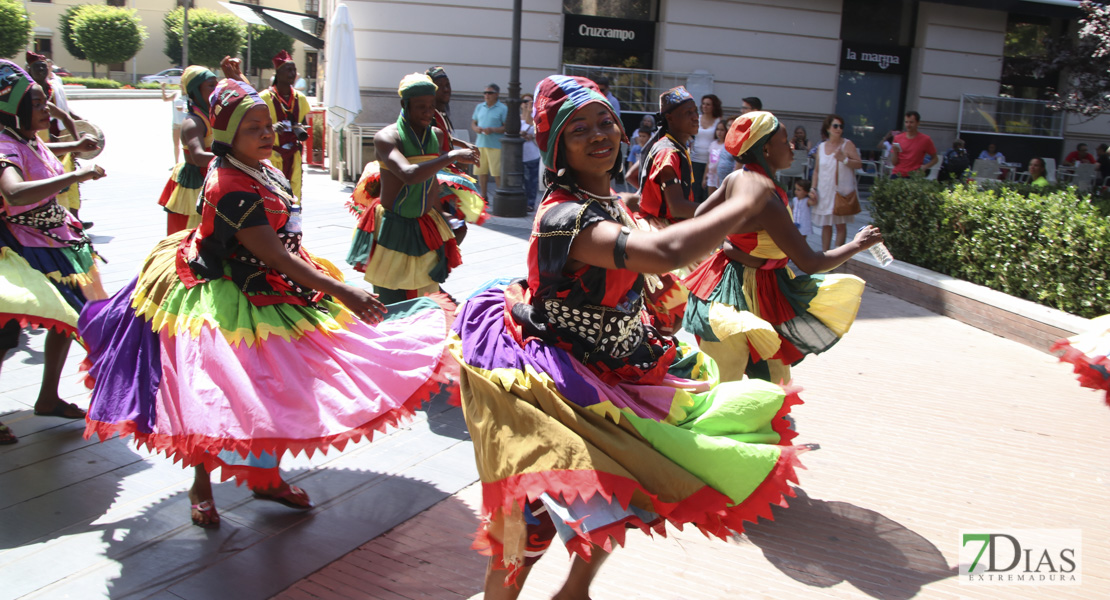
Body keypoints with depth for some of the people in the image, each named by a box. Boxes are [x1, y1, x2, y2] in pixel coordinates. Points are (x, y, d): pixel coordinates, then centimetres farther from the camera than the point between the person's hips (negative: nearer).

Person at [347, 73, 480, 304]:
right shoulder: (387, 137, -15)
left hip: (425, 228, 6)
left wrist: (440, 212, 17)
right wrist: (452, 156, -30)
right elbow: (409, 175, -34)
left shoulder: (436, 135, 5)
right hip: (391, 231, -5)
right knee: (390, 306, -1)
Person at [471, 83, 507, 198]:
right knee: (481, 171, 7)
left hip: (495, 145, -5)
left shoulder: (503, 108, 0)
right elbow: (473, 123, 20)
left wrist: (493, 130, -18)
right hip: (481, 144, 5)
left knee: (497, 173, -8)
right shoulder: (479, 107, 16)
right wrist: (476, 128, -3)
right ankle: (484, 196, 18)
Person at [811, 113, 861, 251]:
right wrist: (813, 188, 5)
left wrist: (844, 159, -20)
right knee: (825, 225, 7)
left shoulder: (847, 144, -1)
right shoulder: (821, 147, 9)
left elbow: (859, 164, -7)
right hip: (824, 192, 3)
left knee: (840, 224, 0)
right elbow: (816, 170, 12)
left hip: (842, 191, -3)